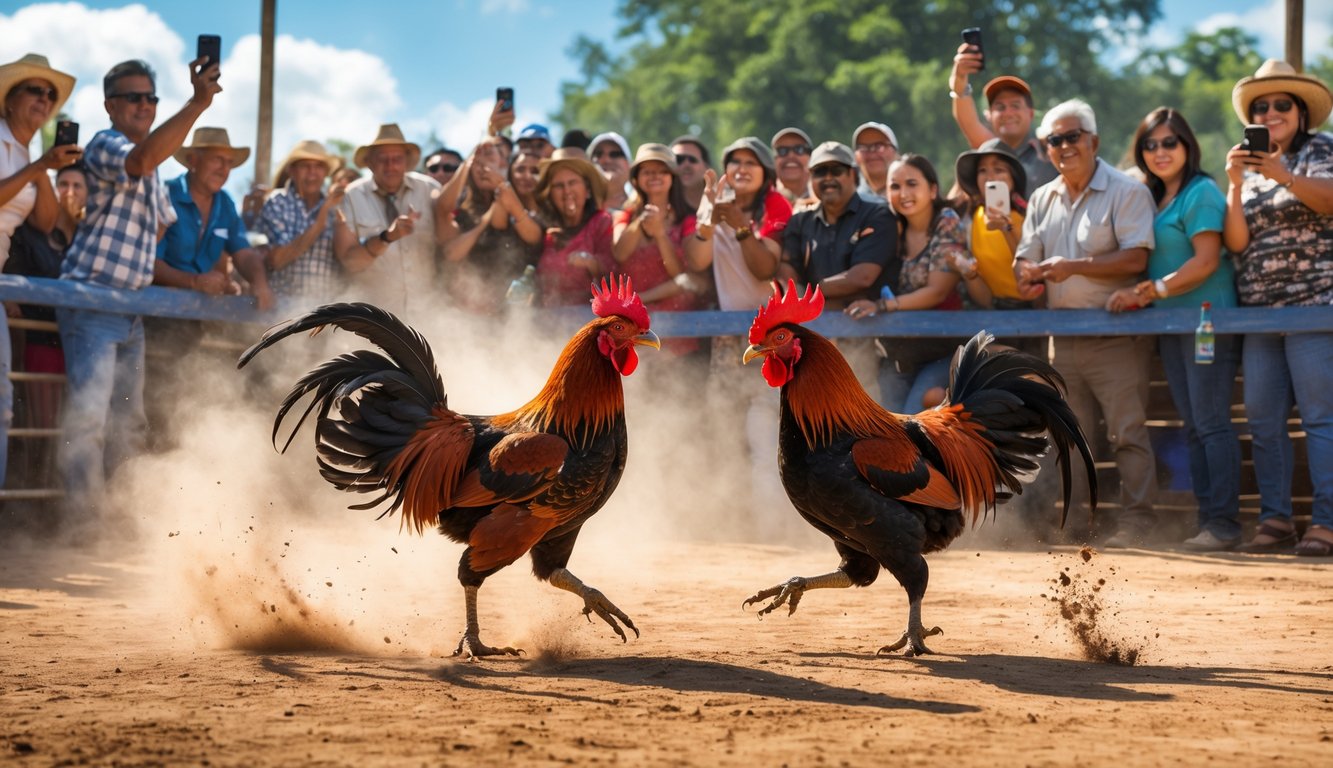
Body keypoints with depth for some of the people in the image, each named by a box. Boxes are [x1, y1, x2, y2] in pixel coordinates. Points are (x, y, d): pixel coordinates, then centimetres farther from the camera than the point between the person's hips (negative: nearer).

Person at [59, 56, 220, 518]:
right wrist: (198, 103, -39)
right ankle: (83, 511, -16)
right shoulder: (105, 145, -10)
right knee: (89, 411, -16)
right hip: (91, 302, -9)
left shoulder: (152, 174, 19)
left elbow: (167, 224, 33)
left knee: (128, 418, 13)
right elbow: (143, 159, -33)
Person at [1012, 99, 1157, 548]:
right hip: (1063, 336, 6)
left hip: (1115, 334, -6)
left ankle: (1136, 516, -3)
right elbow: (1025, 259, 16)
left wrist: (1072, 267, -18)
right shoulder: (1042, 200, 16)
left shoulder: (1126, 192, -5)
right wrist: (1028, 277, -8)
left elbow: (1135, 259, -15)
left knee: (1126, 430, -7)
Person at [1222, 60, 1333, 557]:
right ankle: (1275, 518, 9)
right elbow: (1236, 241, 6)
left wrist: (1283, 175, -32)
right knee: (1263, 420, 3)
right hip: (1258, 311, 6)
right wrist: (1235, 185, -8)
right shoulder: (1247, 167, 17)